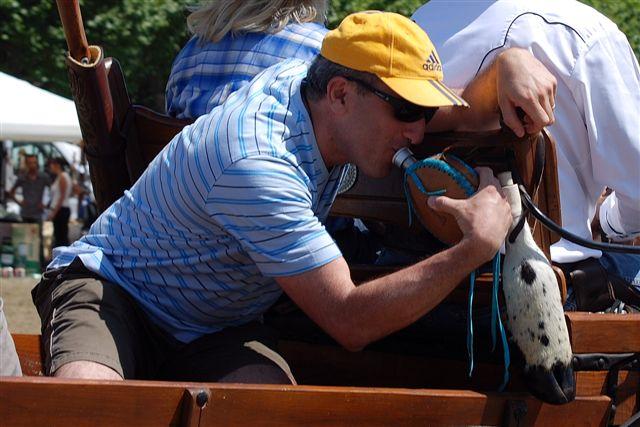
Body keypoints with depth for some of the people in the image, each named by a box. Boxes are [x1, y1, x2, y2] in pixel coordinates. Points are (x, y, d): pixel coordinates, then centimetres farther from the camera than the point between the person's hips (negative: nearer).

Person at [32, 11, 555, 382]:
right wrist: (478, 247, -34)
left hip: (214, 329, 7)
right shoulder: (257, 167, -33)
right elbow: (350, 322, -32)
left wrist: (509, 63, -18)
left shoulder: (304, 78, -8)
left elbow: (461, 110, 5)